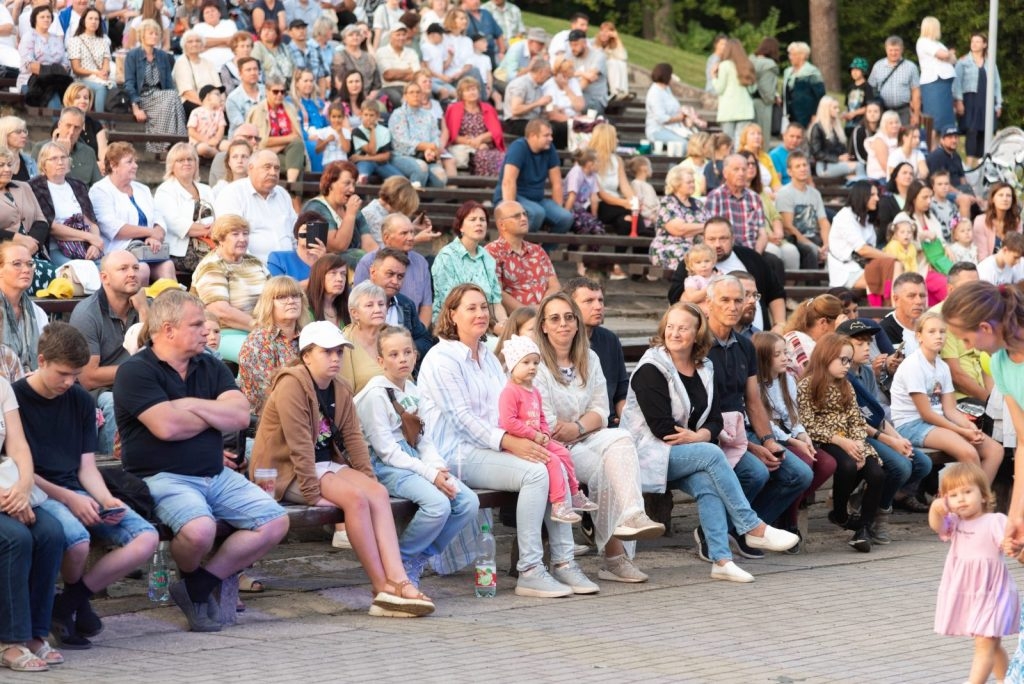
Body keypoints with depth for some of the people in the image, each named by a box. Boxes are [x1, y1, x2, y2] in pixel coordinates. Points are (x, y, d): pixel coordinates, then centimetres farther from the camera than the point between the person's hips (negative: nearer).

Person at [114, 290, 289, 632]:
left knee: (276, 521, -8)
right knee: (200, 529, -35)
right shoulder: (136, 371, -7)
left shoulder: (211, 367, 14)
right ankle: (191, 578, 2)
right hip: (162, 477, -7)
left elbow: (240, 415, 0)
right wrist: (216, 413, -2)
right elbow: (167, 426, -19)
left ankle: (199, 587, -3)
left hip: (217, 474, 7)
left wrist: (190, 405, -11)